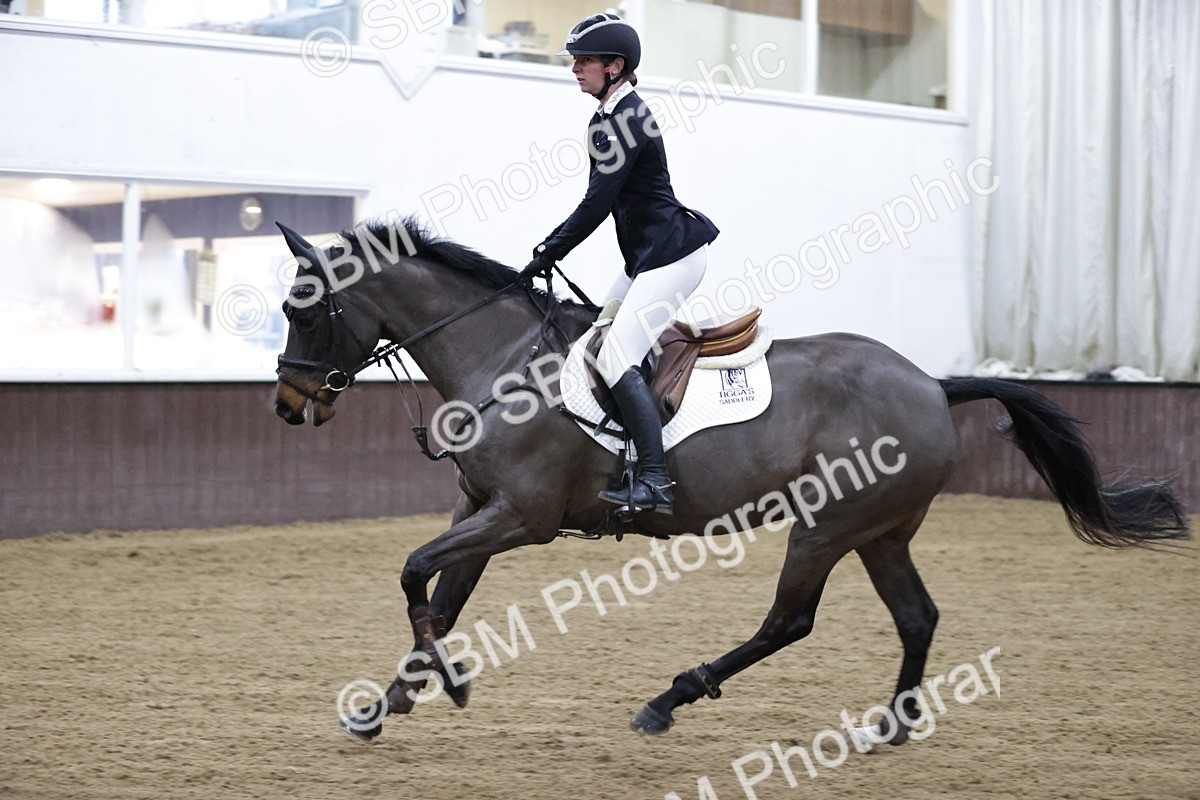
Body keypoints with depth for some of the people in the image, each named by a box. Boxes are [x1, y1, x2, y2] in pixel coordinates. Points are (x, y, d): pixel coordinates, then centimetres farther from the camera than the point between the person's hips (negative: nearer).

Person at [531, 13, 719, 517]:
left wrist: (550, 251, -14)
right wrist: (553, 246, 11)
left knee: (616, 359, -19)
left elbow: (598, 202, -20)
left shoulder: (625, 120, -17)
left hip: (673, 255, -11)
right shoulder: (607, 120, 15)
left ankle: (654, 481, -24)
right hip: (647, 258, 11)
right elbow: (601, 201, 18)